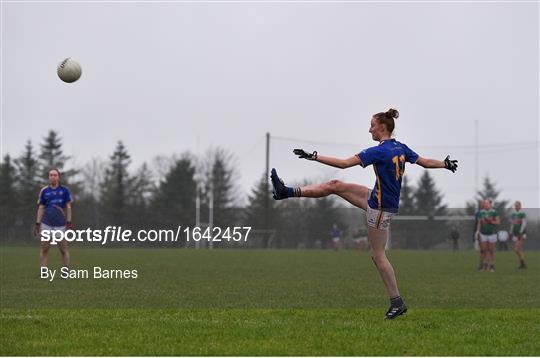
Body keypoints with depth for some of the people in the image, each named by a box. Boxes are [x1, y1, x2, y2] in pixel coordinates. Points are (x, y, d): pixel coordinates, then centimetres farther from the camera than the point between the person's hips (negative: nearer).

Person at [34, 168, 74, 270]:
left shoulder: (64, 190, 2)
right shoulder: (44, 191, 5)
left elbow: (68, 207, 3)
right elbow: (40, 208, 7)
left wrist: (69, 222, -4)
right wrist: (37, 223, 2)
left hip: (60, 224, -1)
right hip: (46, 223, 1)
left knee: (63, 249, 0)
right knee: (43, 249, -2)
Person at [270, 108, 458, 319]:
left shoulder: (379, 151, -23)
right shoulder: (401, 148, 1)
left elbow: (344, 163, -24)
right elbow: (426, 162, 9)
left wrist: (313, 157, -20)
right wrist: (445, 164, 29)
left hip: (381, 207, -9)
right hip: (378, 198, 9)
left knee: (378, 255, -2)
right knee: (335, 186, 9)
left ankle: (397, 302, 2)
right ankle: (288, 192, 14)